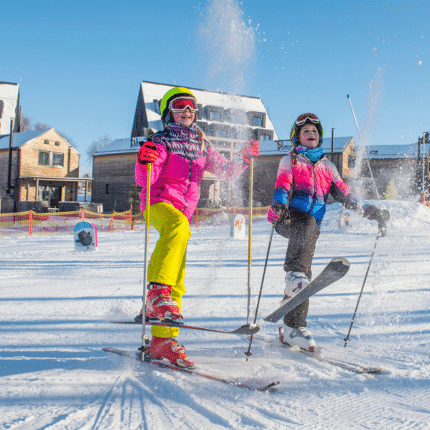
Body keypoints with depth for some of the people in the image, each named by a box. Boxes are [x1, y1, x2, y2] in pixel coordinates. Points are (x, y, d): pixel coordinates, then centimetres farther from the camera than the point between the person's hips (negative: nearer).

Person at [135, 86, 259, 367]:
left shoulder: (202, 146, 20)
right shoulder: (161, 142, 2)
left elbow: (226, 172, 22)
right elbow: (144, 180, -10)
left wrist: (244, 158, 5)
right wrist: (144, 162, -31)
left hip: (183, 211, 6)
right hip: (159, 201, -6)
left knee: (178, 281, 3)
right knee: (178, 227, -41)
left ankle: (163, 340, 8)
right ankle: (157, 293, -48)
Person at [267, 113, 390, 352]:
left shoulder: (327, 166, 26)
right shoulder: (289, 160, 15)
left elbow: (344, 195, 24)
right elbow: (282, 186, -3)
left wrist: (371, 212, 13)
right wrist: (278, 204, -25)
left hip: (311, 227, 3)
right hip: (290, 219, -3)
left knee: (302, 278, -7)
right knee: (306, 221, -38)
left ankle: (293, 328, -4)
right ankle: (294, 274, -51)